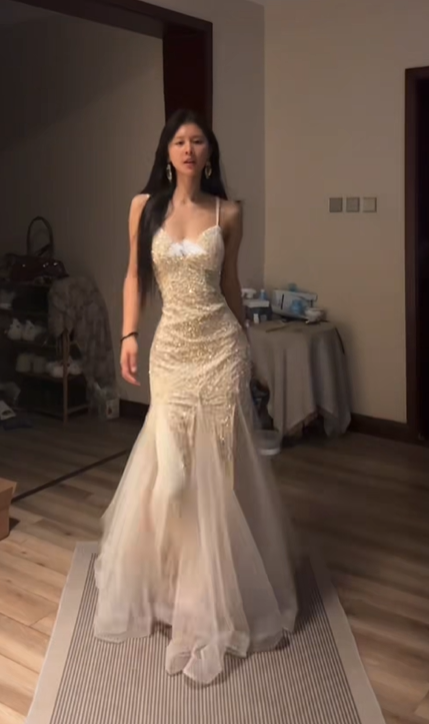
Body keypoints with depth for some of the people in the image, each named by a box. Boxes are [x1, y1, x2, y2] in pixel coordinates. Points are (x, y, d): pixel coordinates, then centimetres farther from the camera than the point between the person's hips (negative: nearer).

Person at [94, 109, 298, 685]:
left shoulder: (227, 213, 0)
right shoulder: (145, 206, 1)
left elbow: (230, 282, 10)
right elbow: (136, 275, 7)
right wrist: (129, 335, -2)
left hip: (220, 346, -1)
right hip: (171, 347, 1)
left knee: (217, 466, 6)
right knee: (169, 466, 7)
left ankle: (215, 590, 23)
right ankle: (173, 579, 31)